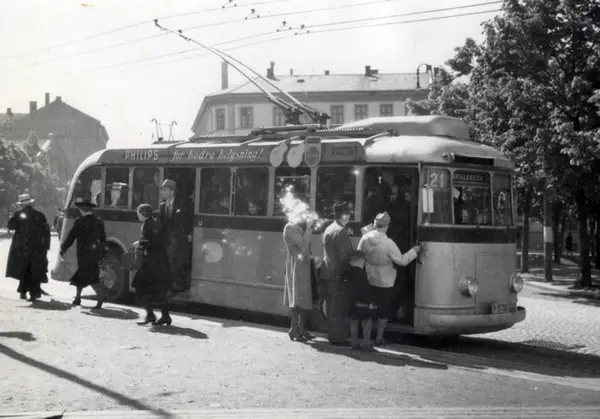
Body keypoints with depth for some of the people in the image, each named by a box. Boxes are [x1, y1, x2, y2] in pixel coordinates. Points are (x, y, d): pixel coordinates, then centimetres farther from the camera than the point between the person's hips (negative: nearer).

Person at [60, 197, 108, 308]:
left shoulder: (79, 222, -11)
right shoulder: (98, 222, 6)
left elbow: (71, 237, -6)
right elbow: (103, 239, 10)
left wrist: (63, 249, 4)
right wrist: (102, 252, 17)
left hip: (84, 254, -6)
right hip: (95, 254, 6)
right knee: (81, 275, 15)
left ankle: (101, 296, -9)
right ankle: (78, 298, 13)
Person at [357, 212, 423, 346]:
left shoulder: (365, 239, -7)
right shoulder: (388, 243, -20)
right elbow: (402, 260, -15)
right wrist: (414, 251, -2)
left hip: (368, 280, 5)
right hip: (384, 282, -4)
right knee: (383, 310, 9)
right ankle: (379, 338, 13)